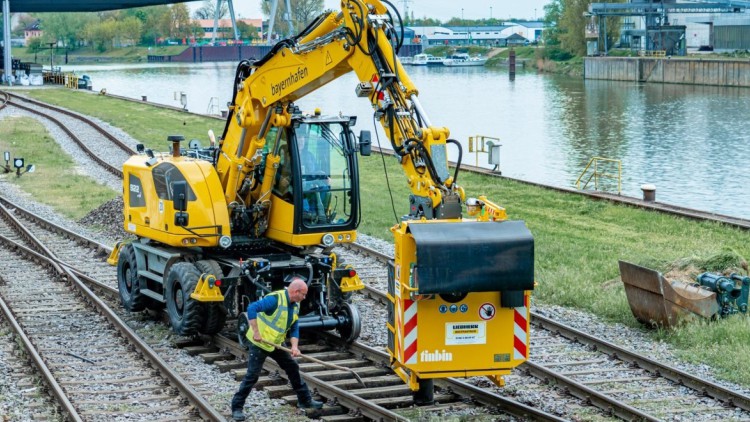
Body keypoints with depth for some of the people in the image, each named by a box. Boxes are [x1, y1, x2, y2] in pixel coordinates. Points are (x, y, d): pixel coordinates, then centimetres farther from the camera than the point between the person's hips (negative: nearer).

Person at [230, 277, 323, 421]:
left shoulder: (295, 306, 3)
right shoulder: (275, 299, -25)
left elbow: (294, 328, 5)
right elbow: (252, 308, -34)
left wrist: (294, 346, -12)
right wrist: (256, 332, -34)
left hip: (276, 344, 8)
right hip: (259, 343, -8)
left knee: (293, 367, 13)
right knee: (252, 375, -8)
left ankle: (305, 400, 26)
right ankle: (237, 407, 1)